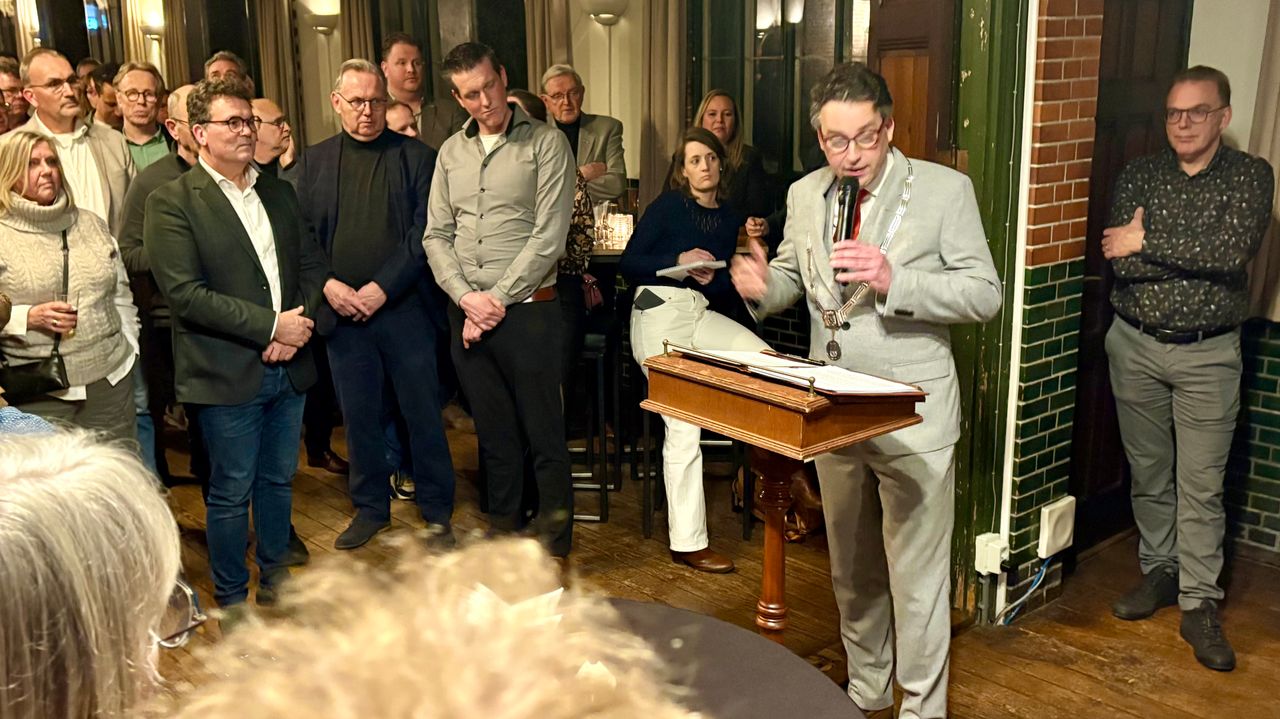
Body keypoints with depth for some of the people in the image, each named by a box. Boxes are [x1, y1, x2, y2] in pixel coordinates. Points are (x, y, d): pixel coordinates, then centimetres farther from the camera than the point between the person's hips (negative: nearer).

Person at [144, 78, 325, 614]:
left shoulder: (279, 193, 12)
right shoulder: (172, 203, -8)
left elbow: (311, 265, 11)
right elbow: (185, 293, -16)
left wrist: (300, 323, -8)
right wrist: (270, 324, -18)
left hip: (288, 366, 5)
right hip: (227, 371, -5)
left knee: (278, 479, 17)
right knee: (231, 491, 6)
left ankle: (275, 579, 34)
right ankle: (232, 599, 23)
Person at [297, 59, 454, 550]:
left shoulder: (416, 157, 1)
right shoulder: (314, 162, 10)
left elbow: (424, 232, -6)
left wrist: (383, 287, -14)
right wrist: (328, 285, -9)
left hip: (406, 307, -2)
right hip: (342, 310, 2)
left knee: (423, 412, 5)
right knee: (359, 416, 11)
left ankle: (436, 508, 20)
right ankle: (370, 507, 27)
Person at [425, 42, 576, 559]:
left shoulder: (546, 143, -4)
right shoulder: (451, 152, 12)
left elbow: (548, 236, -11)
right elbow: (436, 236, 9)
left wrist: (498, 298, -13)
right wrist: (467, 298, -7)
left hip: (527, 309, -4)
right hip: (467, 314, 5)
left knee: (544, 435, 3)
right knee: (493, 433, 14)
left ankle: (554, 545, 16)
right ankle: (502, 530, 27)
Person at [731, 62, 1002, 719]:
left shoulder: (945, 190, -8)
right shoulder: (804, 195, 5)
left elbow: (985, 294, -11)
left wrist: (894, 280, -26)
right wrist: (763, 285, -7)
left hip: (912, 415, -5)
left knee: (917, 576, 4)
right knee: (851, 570, 20)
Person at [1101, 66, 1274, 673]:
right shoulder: (1139, 175, 2)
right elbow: (1119, 262, -10)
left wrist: (1147, 243, -17)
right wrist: (1198, 257, -16)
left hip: (1208, 354, -2)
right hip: (1135, 345, 2)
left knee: (1201, 483, 0)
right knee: (1148, 472, 13)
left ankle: (1198, 603, 9)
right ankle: (1159, 571, 30)